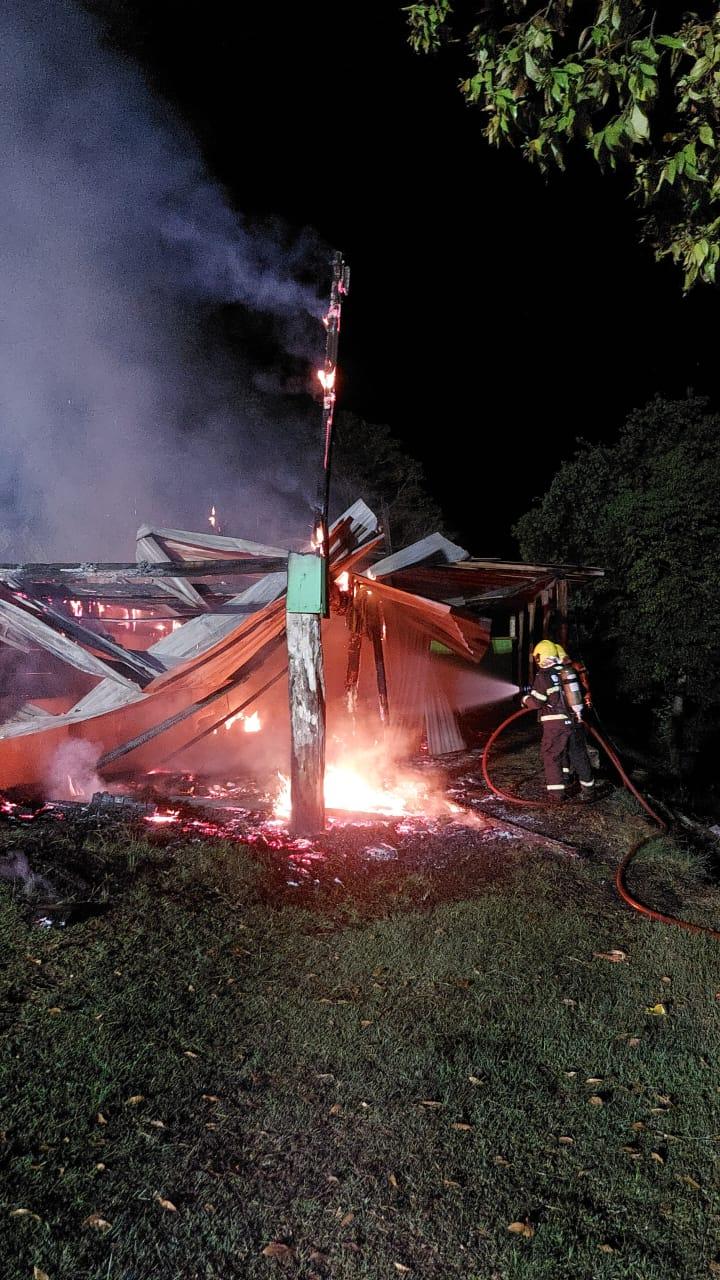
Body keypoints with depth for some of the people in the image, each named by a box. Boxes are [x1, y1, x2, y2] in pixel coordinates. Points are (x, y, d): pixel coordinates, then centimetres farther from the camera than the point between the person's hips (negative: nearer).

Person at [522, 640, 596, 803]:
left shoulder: (543, 676, -10)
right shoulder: (570, 671, 8)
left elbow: (536, 702, -10)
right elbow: (583, 693, 16)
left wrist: (525, 699, 9)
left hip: (556, 724, -5)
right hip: (576, 722, 6)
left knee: (552, 757, 6)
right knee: (580, 756, 16)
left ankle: (557, 794, 6)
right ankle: (588, 791, 25)